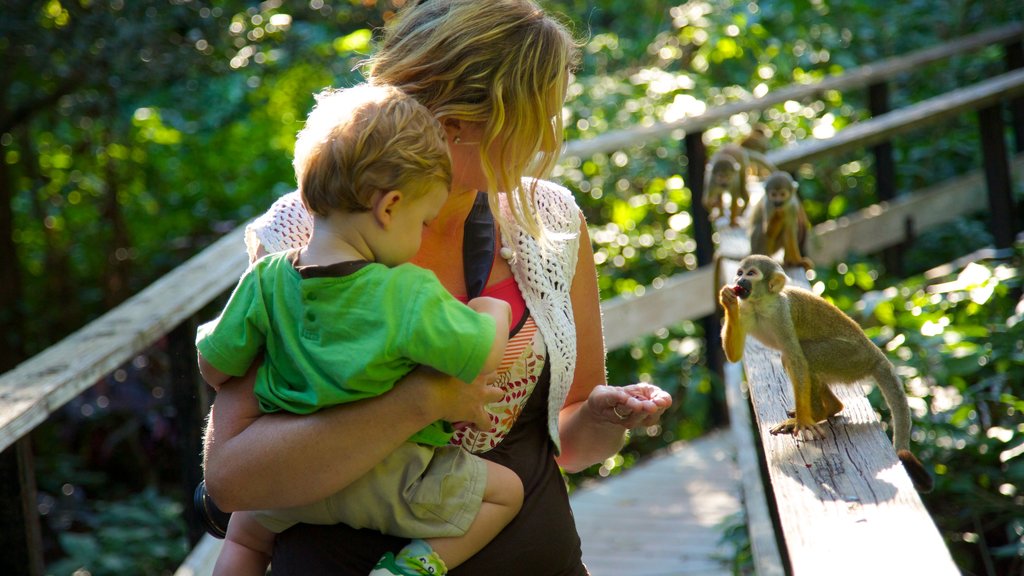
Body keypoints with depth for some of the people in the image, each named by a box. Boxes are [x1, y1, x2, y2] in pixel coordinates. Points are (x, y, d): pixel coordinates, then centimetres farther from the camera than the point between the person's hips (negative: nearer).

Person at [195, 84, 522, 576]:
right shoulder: (411, 296, -23)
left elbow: (215, 368, -1)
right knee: (505, 489, 13)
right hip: (384, 486, -4)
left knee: (246, 536, 34)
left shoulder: (265, 281, -9)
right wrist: (493, 312, 2)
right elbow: (485, 357, -18)